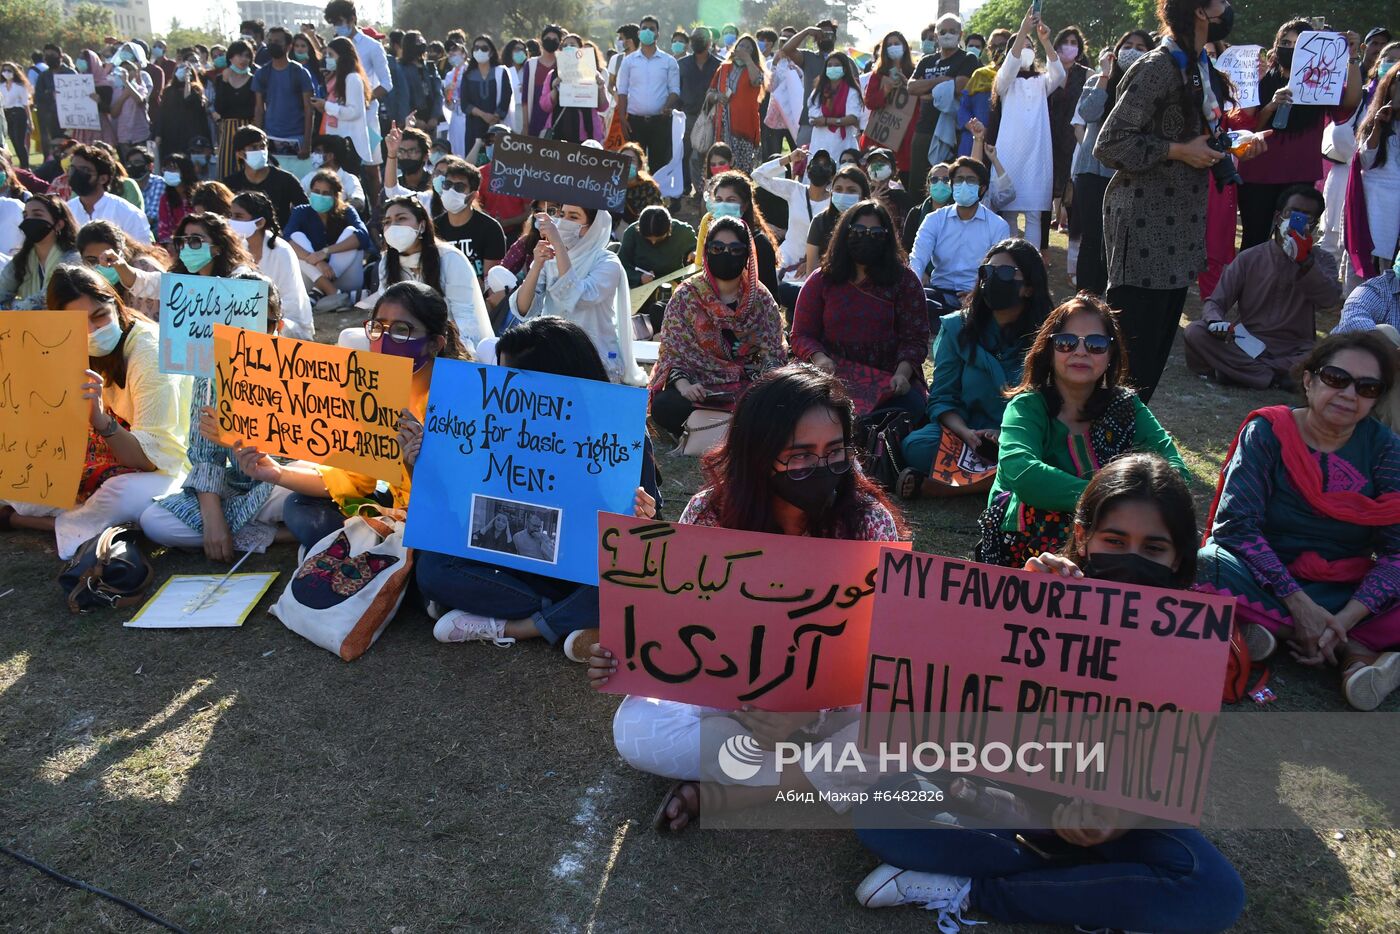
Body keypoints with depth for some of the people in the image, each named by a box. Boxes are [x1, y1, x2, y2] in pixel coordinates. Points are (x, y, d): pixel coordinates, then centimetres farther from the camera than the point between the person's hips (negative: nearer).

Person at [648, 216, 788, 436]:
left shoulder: (761, 299, 7)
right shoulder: (685, 296, 1)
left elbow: (773, 353, 5)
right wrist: (683, 384, -21)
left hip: (748, 383, 1)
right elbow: (671, 350, -2)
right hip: (697, 383, -1)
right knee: (664, 406, -32)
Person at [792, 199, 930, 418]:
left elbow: (914, 338, 3)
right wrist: (819, 358, -14)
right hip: (834, 376, 0)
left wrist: (902, 373, -17)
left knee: (911, 404, -31)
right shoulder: (820, 281, 11)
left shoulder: (904, 280, 9)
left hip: (888, 379, 1)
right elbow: (802, 335, 8)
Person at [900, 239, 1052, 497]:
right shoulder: (956, 327, 4)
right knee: (915, 445, -29)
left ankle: (930, 485, -28)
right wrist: (965, 432, -20)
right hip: (965, 431, 1)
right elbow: (942, 398, 1)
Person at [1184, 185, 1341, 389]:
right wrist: (1216, 322, -24)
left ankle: (1238, 370, -27)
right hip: (1244, 346, 0)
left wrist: (1304, 260, -28)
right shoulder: (1249, 258, 7)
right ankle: (1274, 378, -27)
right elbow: (1214, 303, 1)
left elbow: (1330, 300, -13)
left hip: (1293, 352, 0)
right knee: (1194, 332, -28)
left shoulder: (1321, 260, 8)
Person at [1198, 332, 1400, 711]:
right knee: (1205, 567, -34)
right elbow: (1237, 524, -16)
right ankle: (1358, 651, -23)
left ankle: (1274, 627, -23)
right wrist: (1299, 604, -25)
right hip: (1266, 580, -1)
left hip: (1348, 595, 1)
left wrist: (1344, 620, -24)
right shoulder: (1268, 431, -6)